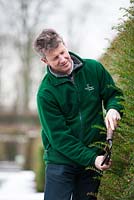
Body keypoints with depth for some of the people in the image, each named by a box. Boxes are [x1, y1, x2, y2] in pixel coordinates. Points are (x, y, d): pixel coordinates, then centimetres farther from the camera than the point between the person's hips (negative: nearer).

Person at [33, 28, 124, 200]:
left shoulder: (94, 68, -2)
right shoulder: (46, 93, -12)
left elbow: (114, 94, 10)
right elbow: (59, 136, -13)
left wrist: (113, 109, -15)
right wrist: (91, 159, -21)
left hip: (95, 156, 3)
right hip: (61, 159, -3)